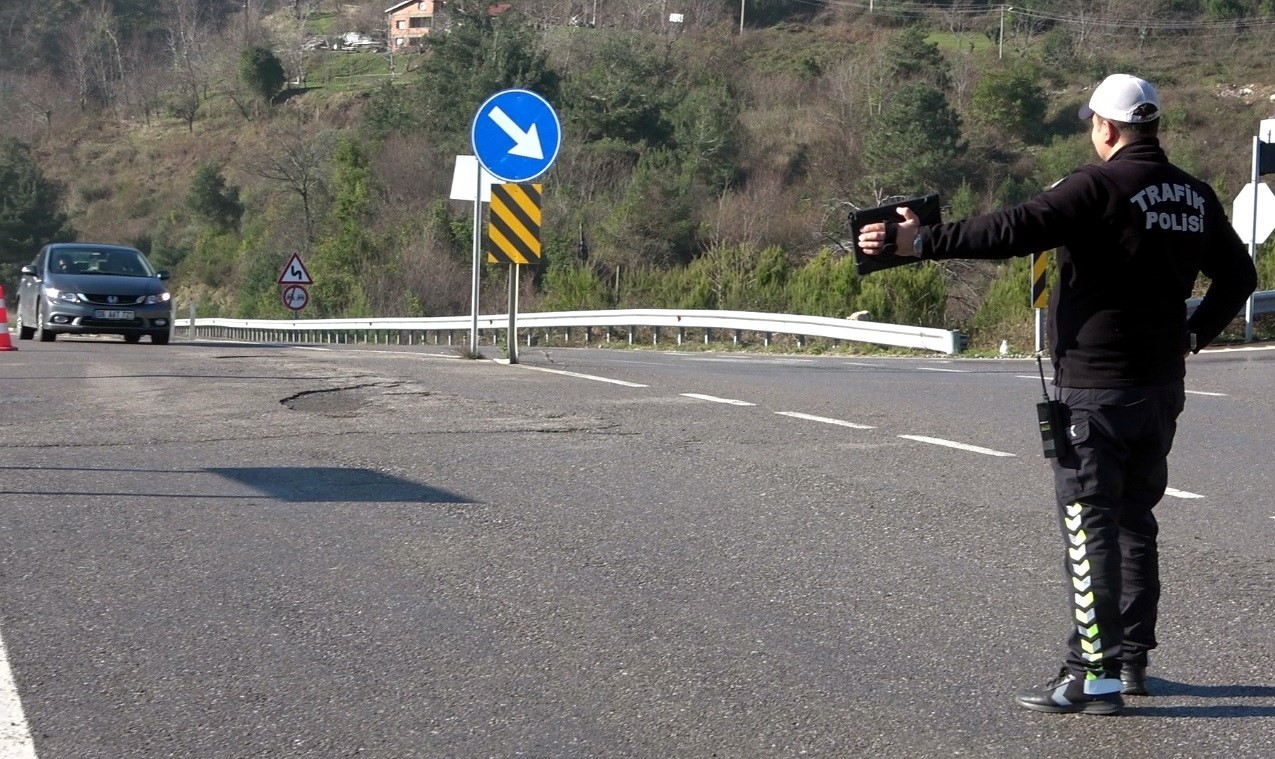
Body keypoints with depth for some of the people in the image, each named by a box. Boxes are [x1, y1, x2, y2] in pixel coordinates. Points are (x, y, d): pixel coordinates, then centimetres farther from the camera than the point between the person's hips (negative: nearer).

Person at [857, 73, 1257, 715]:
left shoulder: (1101, 186, -15)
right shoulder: (1194, 196, 10)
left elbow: (1016, 231, -24)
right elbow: (1238, 275, 19)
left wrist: (919, 242, -23)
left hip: (1095, 388, -8)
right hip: (1162, 387, 8)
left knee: (1090, 525, -6)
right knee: (1134, 520, 17)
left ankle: (1095, 673, -8)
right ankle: (1132, 659, 22)